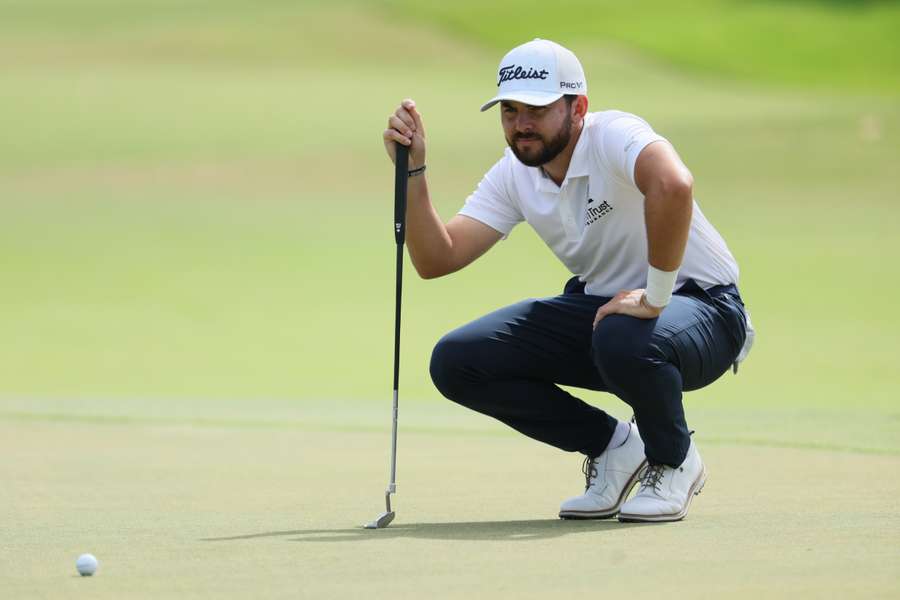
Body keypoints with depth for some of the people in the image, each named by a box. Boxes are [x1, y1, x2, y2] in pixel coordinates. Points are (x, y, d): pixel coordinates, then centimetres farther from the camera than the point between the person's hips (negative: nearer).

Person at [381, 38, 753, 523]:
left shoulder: (614, 136, -24)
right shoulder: (513, 175, -2)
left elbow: (673, 184, -47)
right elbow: (436, 260, -7)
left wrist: (655, 298, -41)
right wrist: (412, 170, -17)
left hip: (704, 306, -7)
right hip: (599, 303, 7)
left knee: (623, 340, -42)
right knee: (456, 362, -9)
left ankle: (673, 461, -8)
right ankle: (611, 447, 6)